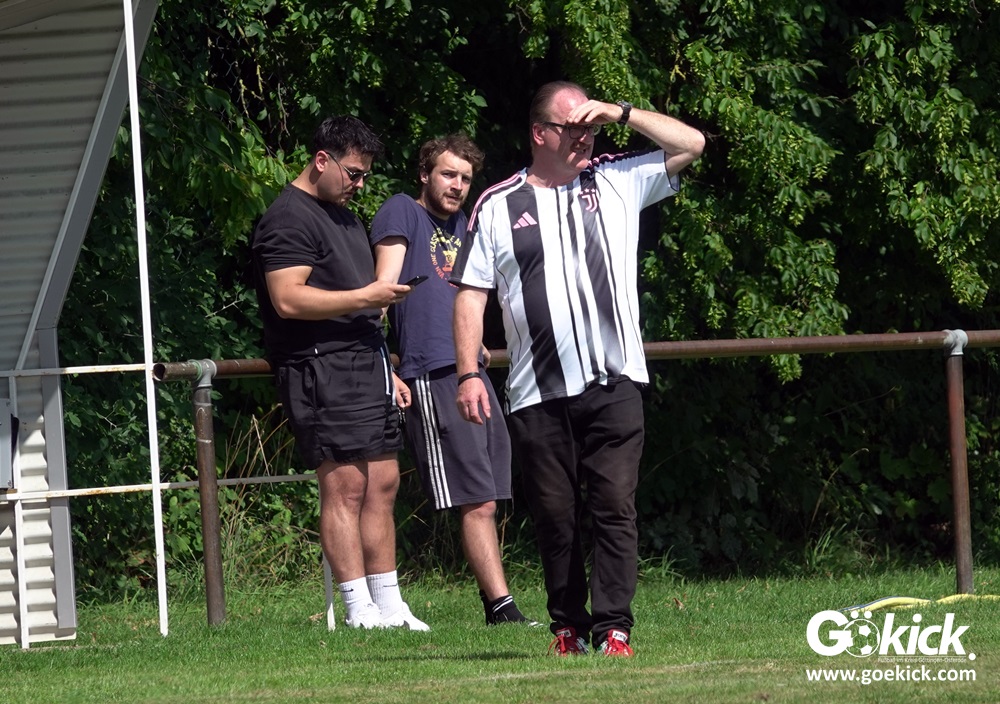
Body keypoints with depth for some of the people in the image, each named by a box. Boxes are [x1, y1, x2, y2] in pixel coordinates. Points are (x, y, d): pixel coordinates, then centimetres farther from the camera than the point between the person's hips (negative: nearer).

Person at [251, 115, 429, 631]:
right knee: (344, 485, -11)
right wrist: (364, 297, -17)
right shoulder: (289, 218, -8)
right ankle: (359, 610, -13)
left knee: (382, 484, 7)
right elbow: (288, 299, -19)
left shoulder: (344, 218, 24)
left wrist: (386, 371, 26)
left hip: (364, 365, 10)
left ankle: (389, 606, 10)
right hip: (321, 370, -10)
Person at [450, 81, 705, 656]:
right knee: (555, 516, 3)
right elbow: (471, 293, 7)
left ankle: (614, 628, -9)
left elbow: (691, 144, 11)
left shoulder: (617, 182, 12)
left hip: (615, 384, 0)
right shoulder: (498, 206, 9)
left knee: (615, 507, -8)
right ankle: (569, 626, 12)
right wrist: (469, 374, -3)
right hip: (537, 392, 0)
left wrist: (620, 113, 2)